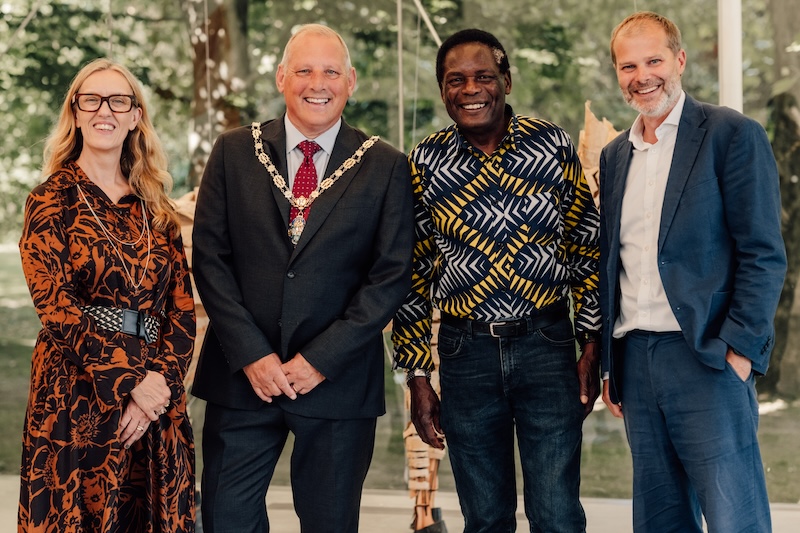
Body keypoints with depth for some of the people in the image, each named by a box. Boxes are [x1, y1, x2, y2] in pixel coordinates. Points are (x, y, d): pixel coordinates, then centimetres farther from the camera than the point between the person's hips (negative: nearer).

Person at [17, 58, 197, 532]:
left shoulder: (156, 209, 12)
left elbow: (182, 307, 6)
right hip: (77, 395, -3)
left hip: (158, 400, 4)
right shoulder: (52, 200, 0)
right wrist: (128, 381, -15)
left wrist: (160, 379, -11)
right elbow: (56, 304, -10)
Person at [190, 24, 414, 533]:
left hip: (338, 378, -1)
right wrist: (251, 355, -8)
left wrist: (322, 359, -10)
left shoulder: (386, 167, 1)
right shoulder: (235, 152, 5)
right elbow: (210, 257, 1)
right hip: (242, 375, 1)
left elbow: (392, 275, -3)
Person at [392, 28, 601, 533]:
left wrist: (592, 349, 0)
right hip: (465, 352, 1)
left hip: (547, 344, -1)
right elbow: (413, 272, 4)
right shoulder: (426, 162, 0)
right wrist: (418, 376, 1)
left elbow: (586, 247, 4)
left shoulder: (554, 145, -1)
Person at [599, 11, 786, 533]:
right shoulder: (615, 156, 16)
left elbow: (764, 254, -7)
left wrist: (738, 349, -14)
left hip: (706, 358, -6)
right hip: (635, 360, 6)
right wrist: (610, 364, 14)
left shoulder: (733, 135, -2)